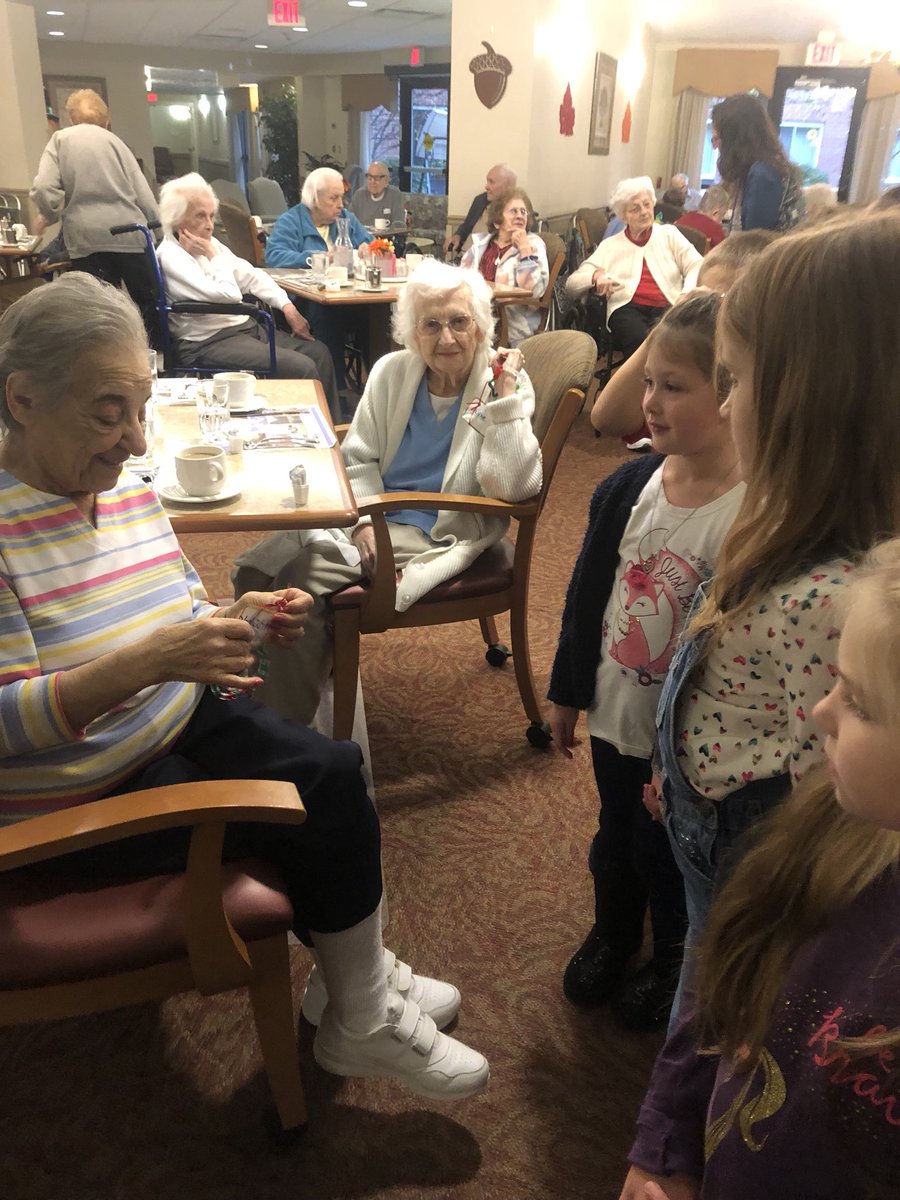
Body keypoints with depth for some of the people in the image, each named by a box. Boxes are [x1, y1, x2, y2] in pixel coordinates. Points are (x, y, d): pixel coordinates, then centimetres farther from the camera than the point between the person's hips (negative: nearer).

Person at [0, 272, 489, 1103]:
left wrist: (237, 620, -10)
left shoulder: (128, 486, 1)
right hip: (79, 801, -7)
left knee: (335, 774, -10)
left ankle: (361, 985, 13)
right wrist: (148, 661, -36)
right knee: (316, 813, -15)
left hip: (180, 723, 7)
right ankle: (360, 1021, 10)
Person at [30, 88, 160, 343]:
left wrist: (47, 216, 16)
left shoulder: (60, 139, 10)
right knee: (149, 301, 13)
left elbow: (43, 189, -4)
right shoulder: (115, 141, 13)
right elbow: (145, 198, 5)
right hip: (128, 232, 1)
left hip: (85, 237, -1)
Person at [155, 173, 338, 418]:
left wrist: (287, 307, 7)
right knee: (301, 367, -21)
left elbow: (251, 276, 18)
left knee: (319, 352, 1)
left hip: (246, 327, 9)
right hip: (210, 343, -9)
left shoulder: (210, 243, 12)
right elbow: (228, 296, -24)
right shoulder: (170, 256, -14)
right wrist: (213, 257, -10)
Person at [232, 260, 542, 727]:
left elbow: (514, 487, -18)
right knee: (256, 570, -17)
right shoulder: (392, 372, 6)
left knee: (301, 581, -26)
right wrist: (365, 522, -10)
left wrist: (505, 393, -21)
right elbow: (357, 459, 7)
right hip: (369, 513, 5)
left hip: (433, 535, -5)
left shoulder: (507, 386, -6)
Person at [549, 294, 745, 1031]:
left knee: (670, 860, 18)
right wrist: (567, 691, 10)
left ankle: (675, 965, 48)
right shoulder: (628, 487, -8)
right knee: (616, 840, 26)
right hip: (616, 714, 5)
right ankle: (612, 935, 55)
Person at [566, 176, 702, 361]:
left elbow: (697, 266, 12)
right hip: (627, 307, 0)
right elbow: (572, 284, 15)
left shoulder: (668, 234, 25)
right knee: (640, 339, -38)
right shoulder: (610, 246, 23)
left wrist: (687, 296, -10)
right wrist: (597, 275, -8)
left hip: (668, 307, 0)